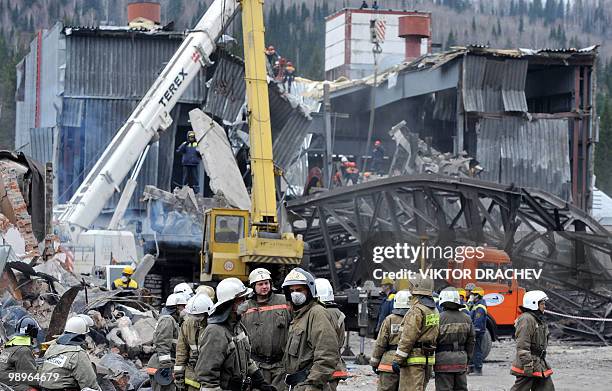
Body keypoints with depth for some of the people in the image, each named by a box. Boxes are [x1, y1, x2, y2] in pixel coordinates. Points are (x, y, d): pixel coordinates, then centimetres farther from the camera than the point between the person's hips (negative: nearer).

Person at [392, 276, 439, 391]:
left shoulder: (417, 310, -16)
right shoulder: (434, 311, 14)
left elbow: (408, 337, -19)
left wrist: (397, 359, -16)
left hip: (414, 360, -9)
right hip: (428, 359, 9)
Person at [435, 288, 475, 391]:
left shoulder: (439, 319, -12)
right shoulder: (466, 319, 4)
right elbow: (470, 342, 11)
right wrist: (467, 360, 21)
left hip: (444, 360, -5)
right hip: (461, 361, 5)